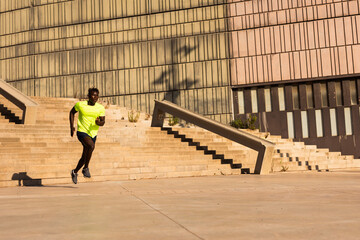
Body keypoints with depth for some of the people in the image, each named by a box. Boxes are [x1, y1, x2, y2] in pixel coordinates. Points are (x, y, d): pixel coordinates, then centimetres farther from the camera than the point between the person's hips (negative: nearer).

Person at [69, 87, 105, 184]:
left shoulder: (101, 108, -1)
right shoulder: (80, 104, -6)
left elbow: (103, 122, -3)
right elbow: (72, 112, 11)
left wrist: (99, 122, -27)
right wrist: (71, 126, 3)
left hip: (93, 134, 4)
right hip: (82, 132, -4)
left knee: (84, 157, 12)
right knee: (91, 145, -33)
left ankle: (75, 172, 38)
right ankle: (86, 168, -17)